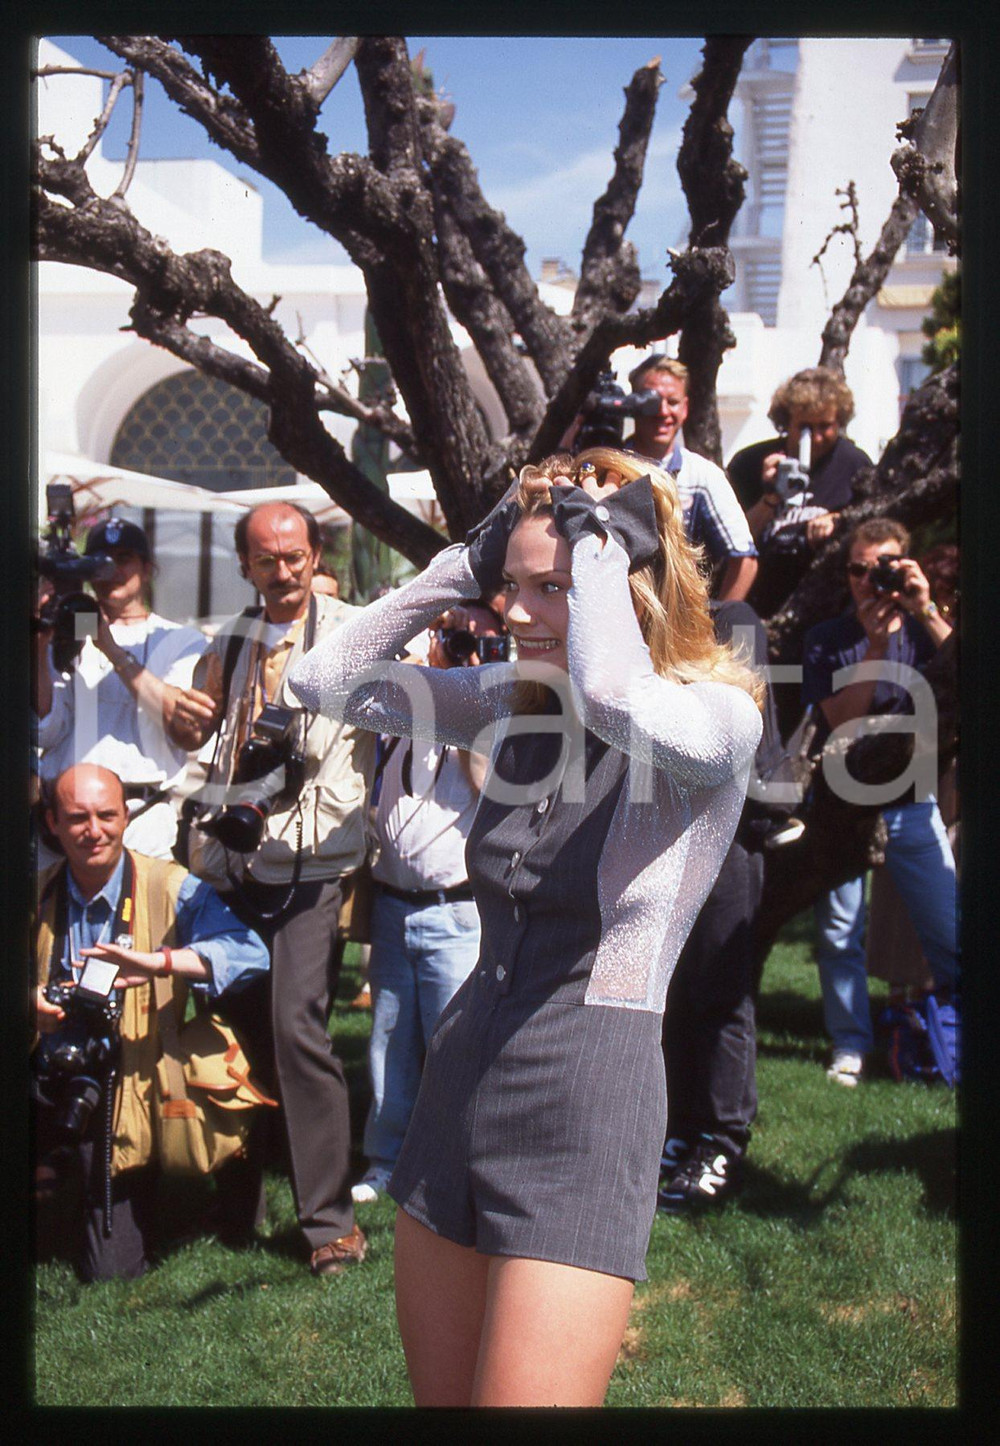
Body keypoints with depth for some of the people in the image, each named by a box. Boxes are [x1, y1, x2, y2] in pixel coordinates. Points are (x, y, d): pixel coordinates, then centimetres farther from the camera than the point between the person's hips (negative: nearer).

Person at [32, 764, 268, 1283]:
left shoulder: (170, 888, -7)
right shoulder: (37, 894, 5)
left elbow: (248, 952, -20)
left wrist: (156, 962, -33)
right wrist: (29, 1001, -16)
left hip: (123, 1098, -2)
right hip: (46, 1082, 2)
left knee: (114, 1271, -2)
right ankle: (52, 1168, 5)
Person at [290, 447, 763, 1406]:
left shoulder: (716, 712, -10)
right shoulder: (513, 700, 7)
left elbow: (616, 701, -34)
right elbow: (328, 680, 5)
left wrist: (601, 543, -19)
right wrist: (468, 561, 2)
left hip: (586, 1097, -6)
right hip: (460, 1076, 7)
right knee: (440, 1395, 17)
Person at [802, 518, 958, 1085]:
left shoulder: (925, 628, 5)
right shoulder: (828, 639, 1)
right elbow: (843, 718, -11)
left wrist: (927, 613, -21)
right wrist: (876, 643, -18)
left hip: (911, 803, 1)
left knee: (951, 930, -1)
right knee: (840, 932, -2)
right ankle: (851, 1046, 10)